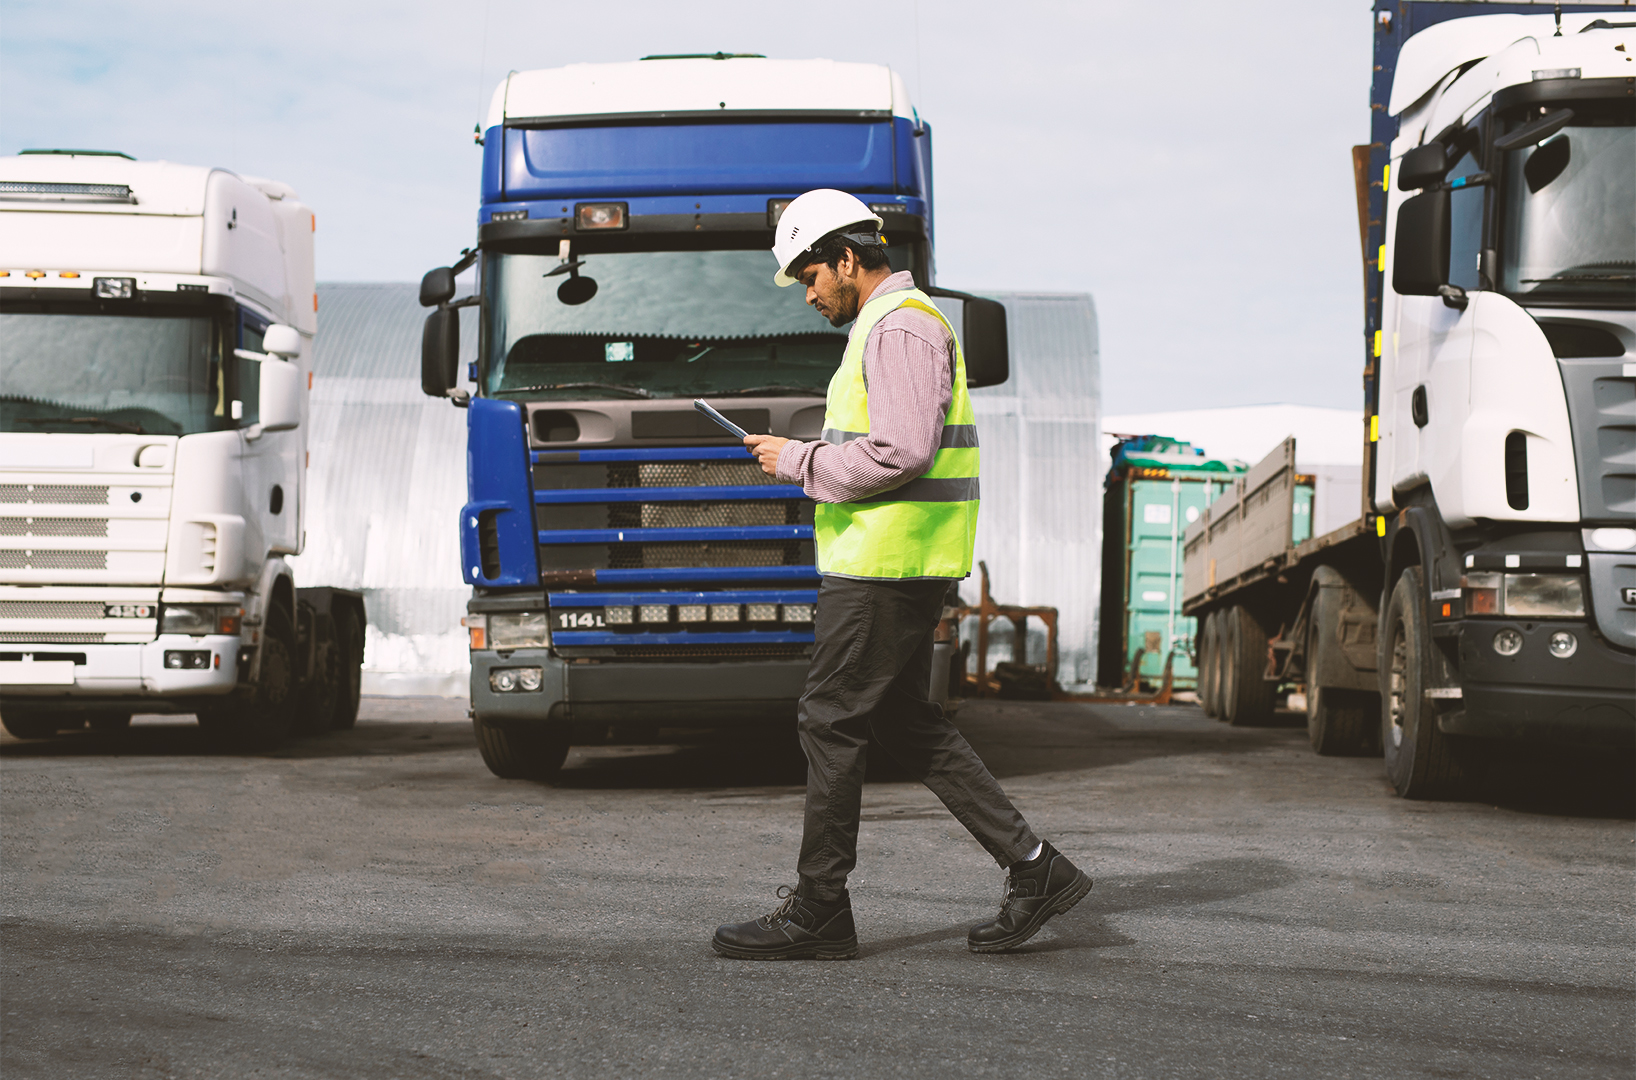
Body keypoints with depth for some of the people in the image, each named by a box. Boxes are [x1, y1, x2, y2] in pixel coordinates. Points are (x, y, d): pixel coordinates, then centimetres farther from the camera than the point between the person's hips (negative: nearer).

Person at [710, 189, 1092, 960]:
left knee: (832, 723, -4)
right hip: (898, 562, 11)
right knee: (904, 724, 13)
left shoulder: (900, 327, -14)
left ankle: (817, 912, 4)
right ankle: (1034, 871, 12)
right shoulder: (889, 325, 20)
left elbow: (903, 452, -24)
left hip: (887, 560, -11)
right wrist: (810, 460, 12)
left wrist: (799, 462, -15)